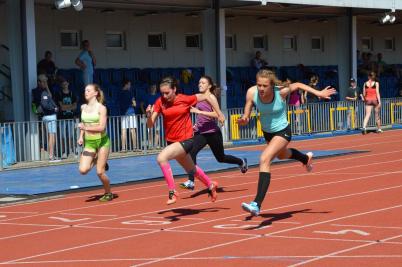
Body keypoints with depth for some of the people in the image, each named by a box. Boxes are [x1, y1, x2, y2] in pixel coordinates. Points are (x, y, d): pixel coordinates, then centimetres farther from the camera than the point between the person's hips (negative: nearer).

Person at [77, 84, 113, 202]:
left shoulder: (101, 108, -11)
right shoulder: (83, 107, 6)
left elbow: (102, 127, -19)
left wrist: (86, 128, -28)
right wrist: (81, 136, 9)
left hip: (102, 141, -5)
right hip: (89, 142, 5)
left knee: (100, 172, -4)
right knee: (83, 170, -12)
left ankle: (108, 193, 19)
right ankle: (96, 160, 20)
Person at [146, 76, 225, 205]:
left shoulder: (185, 99, -16)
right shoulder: (160, 102, -7)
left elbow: (208, 96, -5)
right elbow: (150, 124, -10)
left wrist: (219, 114, -6)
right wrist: (149, 115, -31)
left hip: (185, 140, -6)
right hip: (171, 141, 6)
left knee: (161, 158, -28)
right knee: (190, 169, 26)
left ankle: (172, 192, -20)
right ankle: (211, 185, 53)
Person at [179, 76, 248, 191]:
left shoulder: (211, 97, -11)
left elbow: (216, 114, -24)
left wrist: (198, 111, -29)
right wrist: (196, 125, 12)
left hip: (213, 133, -6)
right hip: (201, 133, 6)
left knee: (221, 158, 11)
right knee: (191, 152, -18)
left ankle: (242, 162, 39)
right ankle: (191, 182, -22)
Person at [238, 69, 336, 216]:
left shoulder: (281, 92, -28)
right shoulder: (252, 93, -23)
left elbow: (297, 85, -7)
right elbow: (246, 118, -14)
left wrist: (318, 93, -6)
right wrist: (243, 120, -38)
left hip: (282, 131, -6)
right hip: (267, 132, 6)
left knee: (264, 159, -28)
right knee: (282, 155, 35)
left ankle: (257, 204, -34)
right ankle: (306, 158, 72)